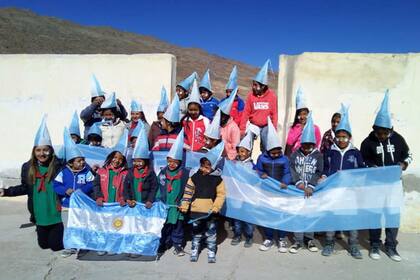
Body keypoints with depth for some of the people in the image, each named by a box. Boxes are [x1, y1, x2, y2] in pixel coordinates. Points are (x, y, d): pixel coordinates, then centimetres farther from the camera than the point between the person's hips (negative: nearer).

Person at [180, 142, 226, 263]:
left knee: (211, 233, 9)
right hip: (196, 210, 1)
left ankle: (211, 253, 23)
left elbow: (221, 195, -3)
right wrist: (184, 206, -2)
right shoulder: (195, 177, 0)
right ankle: (194, 252, 27)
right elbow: (188, 192, 2)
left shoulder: (217, 179, -4)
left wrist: (216, 208, -12)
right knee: (196, 232, 13)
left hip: (210, 211, -1)